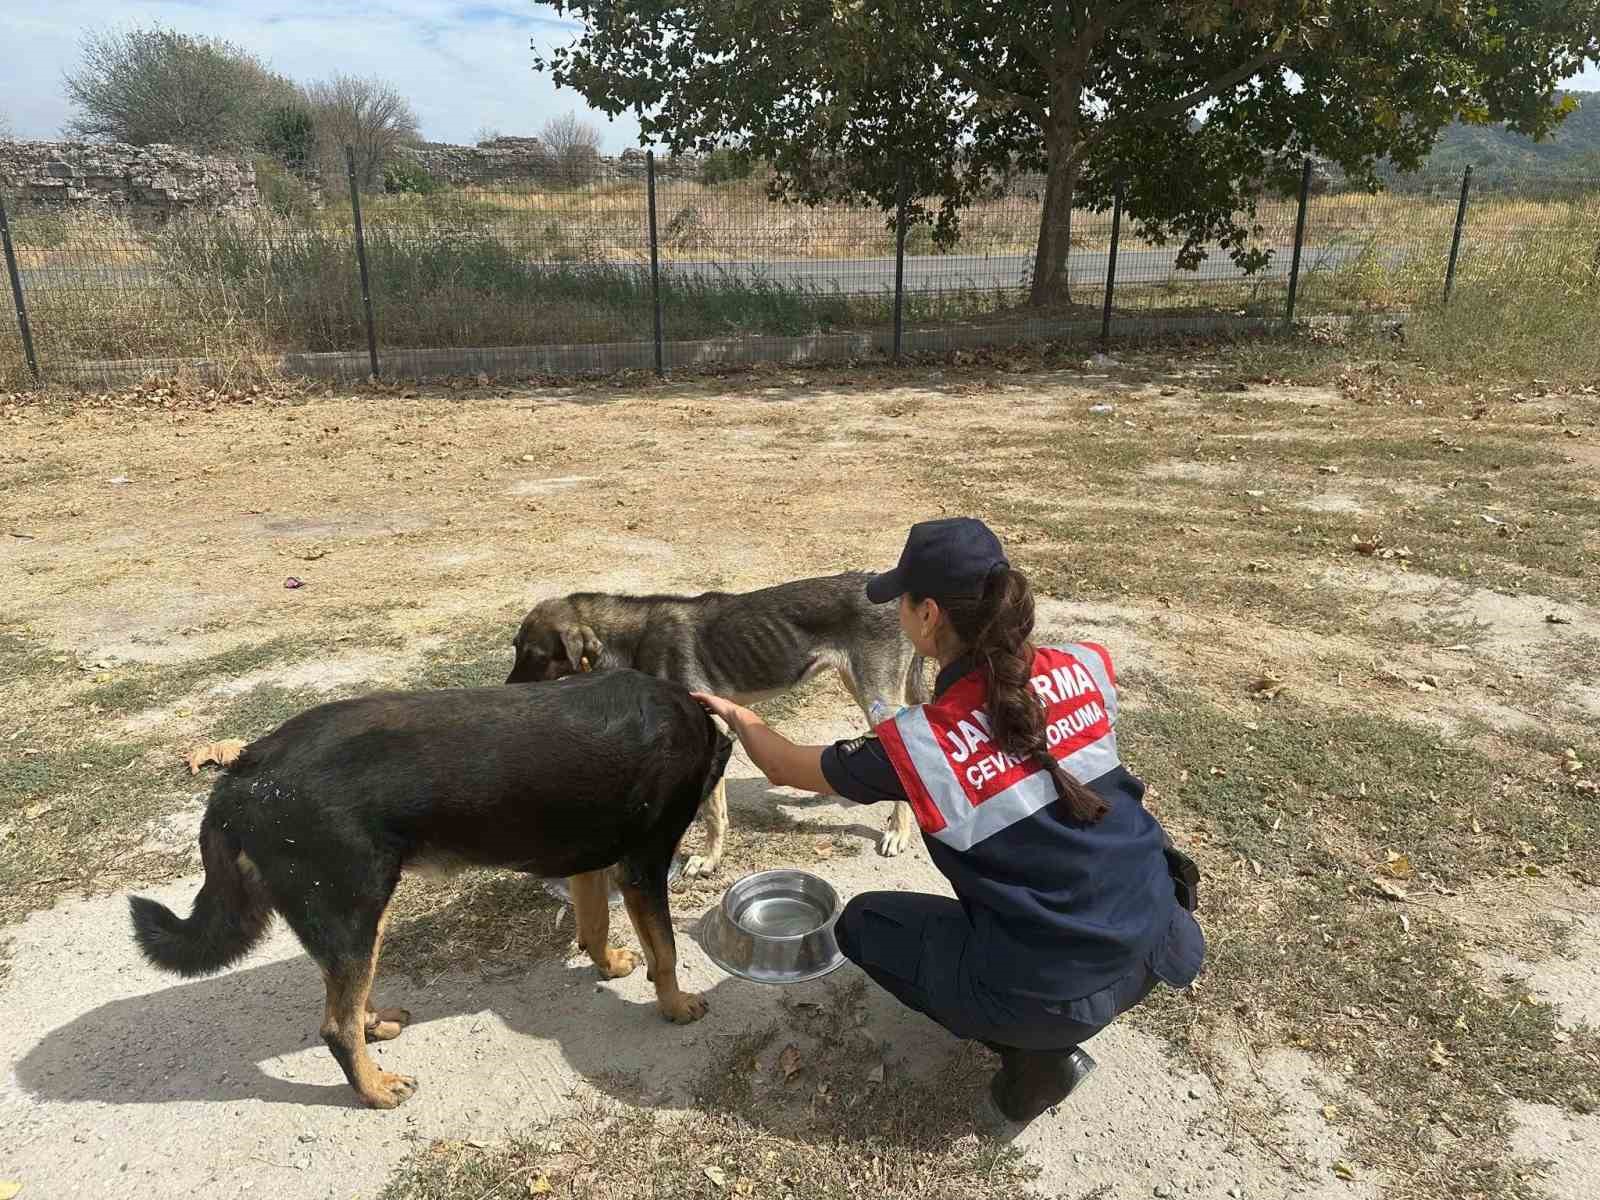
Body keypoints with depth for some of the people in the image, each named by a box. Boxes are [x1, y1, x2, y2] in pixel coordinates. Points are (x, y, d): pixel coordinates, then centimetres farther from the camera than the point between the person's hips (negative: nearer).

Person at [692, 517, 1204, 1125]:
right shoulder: (1083, 666, -8)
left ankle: (1035, 1055, 10)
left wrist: (736, 715, 20)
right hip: (1160, 942, 5)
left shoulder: (913, 747, -18)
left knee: (862, 923, 18)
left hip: (1053, 997, -4)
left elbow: (783, 766, 1)